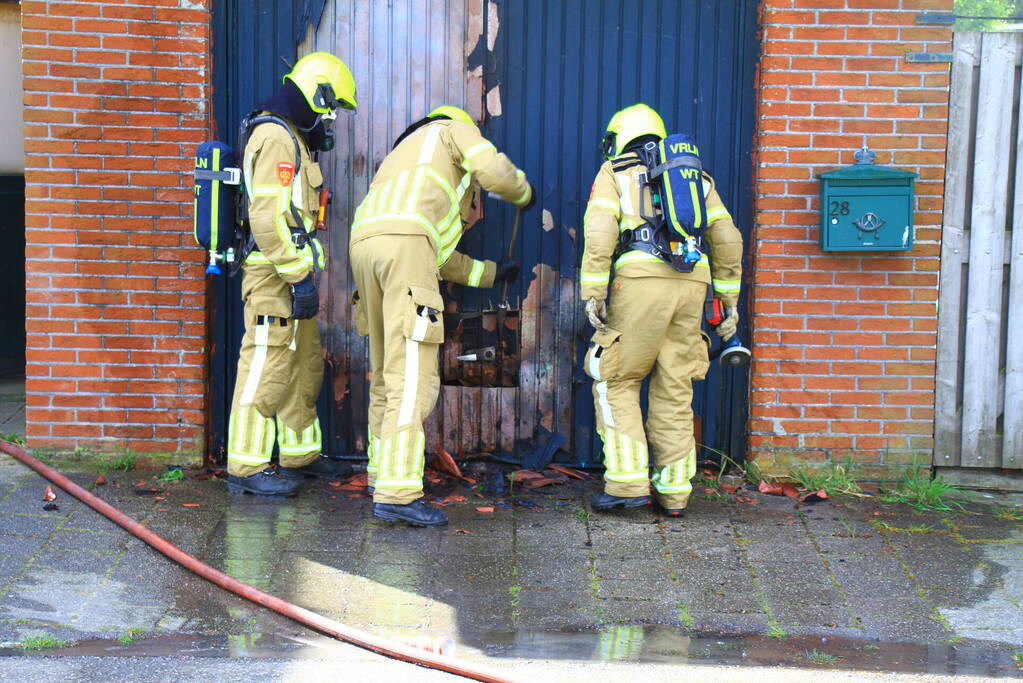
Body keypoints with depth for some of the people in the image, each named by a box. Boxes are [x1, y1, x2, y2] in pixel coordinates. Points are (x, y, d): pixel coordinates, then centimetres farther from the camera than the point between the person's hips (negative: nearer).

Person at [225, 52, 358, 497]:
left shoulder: (291, 137, 19)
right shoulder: (275, 136, -14)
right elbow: (268, 217, -23)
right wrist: (301, 276, -23)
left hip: (291, 276, 11)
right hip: (274, 276, -11)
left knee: (305, 366, 17)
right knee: (266, 368, -8)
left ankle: (301, 454, 27)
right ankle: (247, 467, -3)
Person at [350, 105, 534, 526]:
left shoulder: (406, 160, 41)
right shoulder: (455, 129, 23)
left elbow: (441, 258, 39)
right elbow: (495, 172, 3)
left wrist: (492, 273, 50)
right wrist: (523, 194, 25)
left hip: (364, 241, 8)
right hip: (403, 242, -8)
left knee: (386, 373, 19)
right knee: (413, 378, -10)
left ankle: (383, 475, 26)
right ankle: (396, 493, -15)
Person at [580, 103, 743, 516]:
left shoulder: (613, 172, 14)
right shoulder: (694, 176, 26)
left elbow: (600, 230, -4)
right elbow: (727, 239, 18)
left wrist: (592, 292, -7)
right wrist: (729, 300, 21)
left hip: (641, 281, -4)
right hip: (691, 285, 4)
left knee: (616, 382, 7)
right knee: (674, 390, 11)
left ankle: (628, 483, -1)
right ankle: (673, 492, 13)